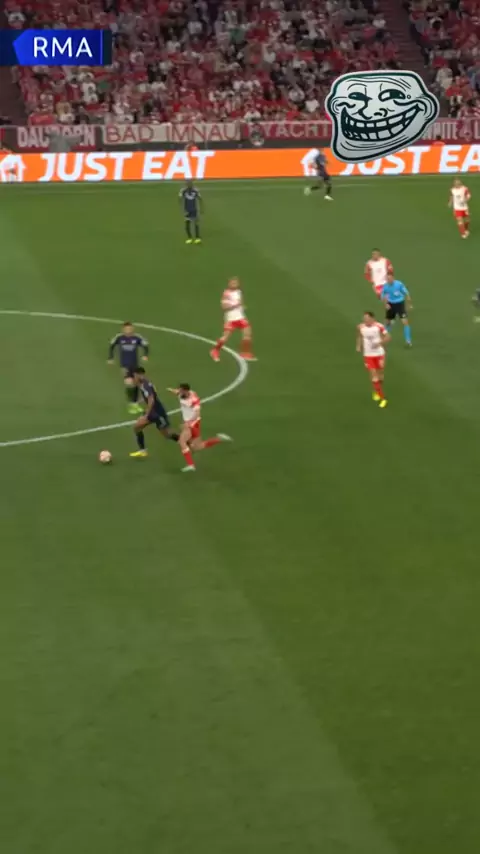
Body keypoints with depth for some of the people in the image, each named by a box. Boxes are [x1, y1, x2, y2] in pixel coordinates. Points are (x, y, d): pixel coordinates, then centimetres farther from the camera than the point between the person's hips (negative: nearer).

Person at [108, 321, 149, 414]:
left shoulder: (137, 338, -13)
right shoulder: (119, 337, -13)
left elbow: (145, 345, -1)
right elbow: (112, 346, 5)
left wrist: (145, 355, -18)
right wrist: (110, 358, 7)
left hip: (135, 364, 2)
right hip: (125, 365, -2)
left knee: (135, 384, 13)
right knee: (129, 383, -16)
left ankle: (135, 404, 30)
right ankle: (131, 405, -4)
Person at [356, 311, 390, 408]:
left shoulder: (379, 326, -16)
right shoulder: (361, 327, -8)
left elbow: (387, 337, -9)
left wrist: (379, 343, -24)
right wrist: (359, 346, 1)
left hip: (379, 354, -1)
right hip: (368, 355, 1)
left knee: (380, 376, 13)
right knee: (374, 377, -7)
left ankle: (376, 391, 43)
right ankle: (382, 398, 0)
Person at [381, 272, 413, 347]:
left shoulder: (399, 284, -19)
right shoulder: (385, 286, -11)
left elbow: (406, 293, -6)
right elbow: (383, 296, 7)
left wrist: (409, 305, 0)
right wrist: (386, 304, -10)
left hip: (400, 304, -3)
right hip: (391, 305, 3)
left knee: (405, 322, -14)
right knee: (388, 322, 15)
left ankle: (408, 341, -9)